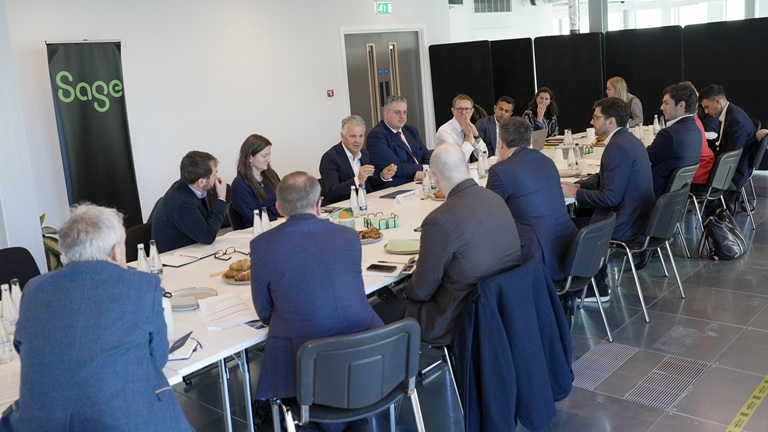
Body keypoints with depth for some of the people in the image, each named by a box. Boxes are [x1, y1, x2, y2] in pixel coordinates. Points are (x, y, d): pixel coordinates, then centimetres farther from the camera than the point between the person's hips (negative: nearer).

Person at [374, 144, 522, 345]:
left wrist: (407, 292, 10)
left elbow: (422, 290, -13)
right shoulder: (496, 199, -3)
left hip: (464, 319, -8)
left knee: (380, 311, 6)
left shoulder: (439, 221, -25)